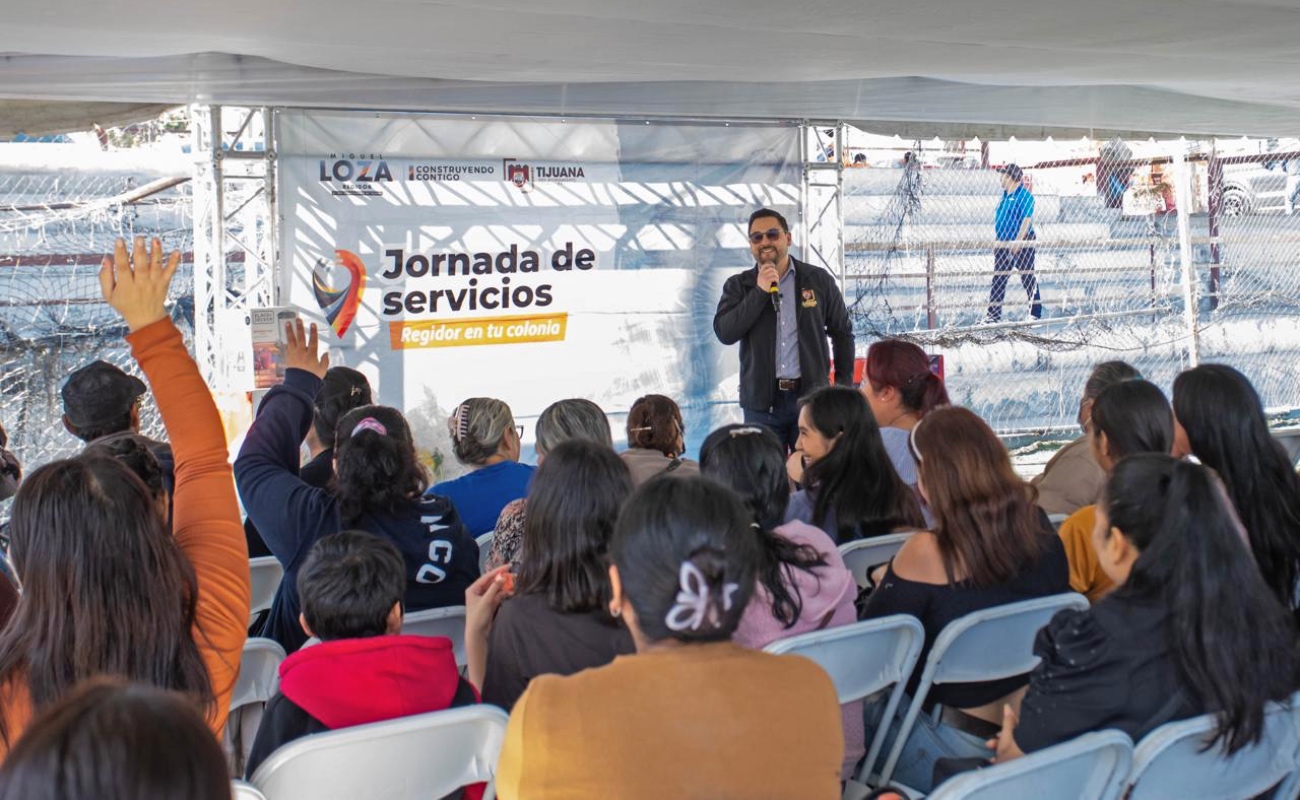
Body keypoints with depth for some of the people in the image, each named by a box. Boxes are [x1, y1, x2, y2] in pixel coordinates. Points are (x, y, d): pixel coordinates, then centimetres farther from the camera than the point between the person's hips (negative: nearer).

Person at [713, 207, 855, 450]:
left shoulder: (819, 280, 7)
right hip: (762, 401, 0)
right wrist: (760, 292, -12)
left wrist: (844, 384, 7)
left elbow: (842, 333, 13)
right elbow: (724, 332, -8)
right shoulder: (738, 286, 7)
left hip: (811, 395, 0)